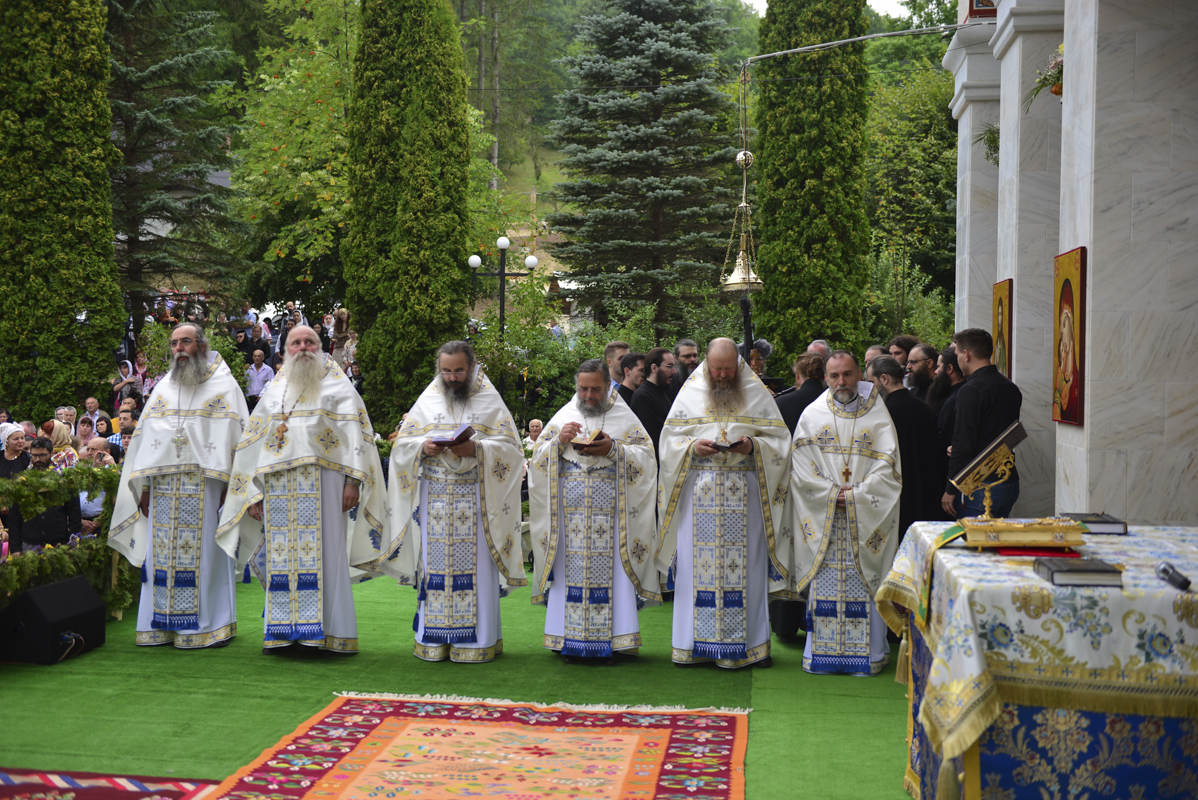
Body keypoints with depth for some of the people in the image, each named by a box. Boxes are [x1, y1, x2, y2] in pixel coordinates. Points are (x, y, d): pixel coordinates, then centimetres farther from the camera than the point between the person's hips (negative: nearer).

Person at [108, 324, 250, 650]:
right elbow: (145, 436, 16)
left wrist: (228, 483, -11)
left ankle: (211, 624, 3)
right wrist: (143, 486, 7)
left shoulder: (224, 385, 5)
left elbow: (236, 435, -2)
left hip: (204, 485, -4)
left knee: (205, 551, -4)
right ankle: (161, 626, 10)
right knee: (162, 552, 3)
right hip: (163, 485, 4)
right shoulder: (164, 387, 18)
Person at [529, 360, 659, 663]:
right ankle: (569, 640, 4)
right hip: (570, 510, 1)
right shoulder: (564, 416, 12)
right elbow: (539, 458, 10)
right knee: (571, 570, -1)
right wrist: (559, 441, -9)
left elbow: (646, 456, 1)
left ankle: (611, 639, 1)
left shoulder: (624, 416, 7)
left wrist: (613, 449, -14)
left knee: (609, 569, -5)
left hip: (610, 510, -1)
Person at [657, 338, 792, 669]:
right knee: (697, 565, 1)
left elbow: (780, 440, 6)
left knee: (747, 567, -1)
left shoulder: (758, 394, 6)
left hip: (744, 496, -1)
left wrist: (753, 446, -13)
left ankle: (751, 644, 6)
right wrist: (693, 447, -11)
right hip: (699, 494, 1)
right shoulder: (689, 394, 8)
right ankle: (695, 644, 9)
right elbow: (669, 440, 8)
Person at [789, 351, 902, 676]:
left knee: (864, 582, -2)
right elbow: (801, 466, 1)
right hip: (822, 517, 1)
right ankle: (822, 651, 10)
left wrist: (855, 496, -12)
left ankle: (867, 653, 6)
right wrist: (832, 494, -10)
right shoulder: (812, 415, 6)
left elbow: (888, 467, -4)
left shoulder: (877, 415, 2)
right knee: (824, 582, 1)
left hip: (866, 517, -1)